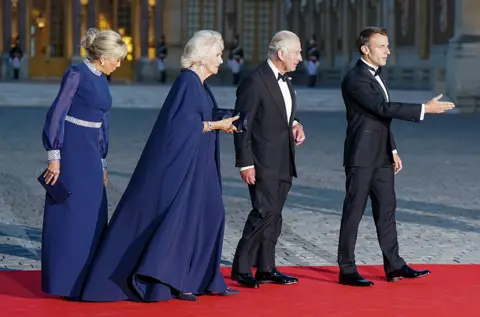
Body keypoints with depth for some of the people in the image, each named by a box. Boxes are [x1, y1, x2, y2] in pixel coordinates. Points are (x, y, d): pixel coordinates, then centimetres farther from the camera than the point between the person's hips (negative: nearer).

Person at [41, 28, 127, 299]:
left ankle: (87, 278, 16)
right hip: (71, 150, -8)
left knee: (94, 215, 8)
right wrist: (54, 157, -16)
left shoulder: (101, 79, 12)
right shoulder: (77, 74, -12)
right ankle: (67, 282, 2)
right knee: (70, 214, -4)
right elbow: (57, 114, -13)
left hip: (90, 153, 8)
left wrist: (102, 163, 20)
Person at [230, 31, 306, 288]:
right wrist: (245, 163, -17)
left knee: (273, 216, 10)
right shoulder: (255, 82, -14)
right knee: (264, 212, -13)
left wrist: (295, 126, 6)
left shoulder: (286, 81, 13)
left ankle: (266, 268, 16)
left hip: (284, 164, 9)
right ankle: (241, 268, -6)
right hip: (264, 164, -9)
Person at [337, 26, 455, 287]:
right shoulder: (355, 79, -17)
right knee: (354, 211, -3)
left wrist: (393, 150, 16)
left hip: (381, 157, 9)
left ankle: (394, 265, 17)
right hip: (361, 157, -9)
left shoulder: (376, 76, 14)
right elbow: (384, 108, -24)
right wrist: (424, 109, -25)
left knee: (386, 209, 11)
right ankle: (347, 270, 2)